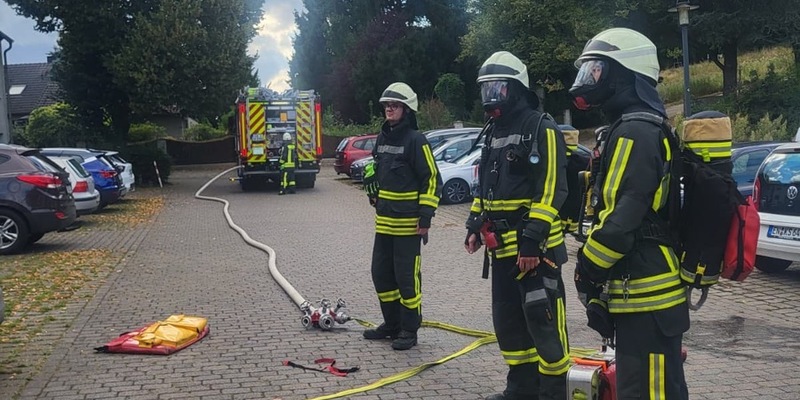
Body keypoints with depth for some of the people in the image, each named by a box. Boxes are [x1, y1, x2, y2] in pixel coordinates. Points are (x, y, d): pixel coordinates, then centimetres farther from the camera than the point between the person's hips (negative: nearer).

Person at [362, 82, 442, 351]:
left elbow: (432, 180, -14)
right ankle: (392, 324, 27)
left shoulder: (416, 140, -12)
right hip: (384, 222, 8)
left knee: (407, 277, -1)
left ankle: (409, 330, 11)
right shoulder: (383, 138, 12)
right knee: (381, 274, 13)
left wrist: (425, 218, -17)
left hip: (408, 224, -8)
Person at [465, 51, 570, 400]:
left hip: (535, 247, -9)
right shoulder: (493, 132, 17)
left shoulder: (541, 129, -10)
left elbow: (551, 190, -18)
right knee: (507, 320, 15)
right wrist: (474, 225, 15)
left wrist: (532, 238, -23)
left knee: (543, 322, -4)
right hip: (502, 247, 9)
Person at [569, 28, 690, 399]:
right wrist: (603, 284, 22)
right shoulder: (641, 129, 19)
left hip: (645, 294, -11)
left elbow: (621, 219, -24)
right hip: (646, 288, 11)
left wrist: (587, 269, -11)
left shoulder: (634, 132, -16)